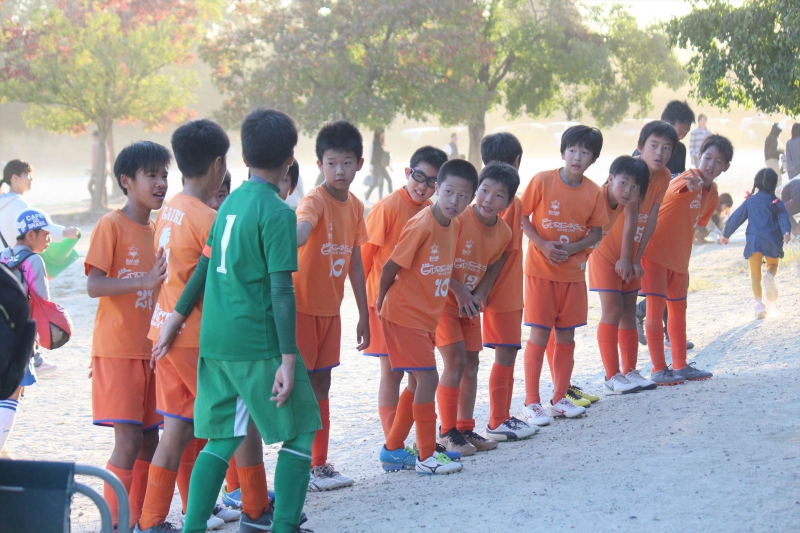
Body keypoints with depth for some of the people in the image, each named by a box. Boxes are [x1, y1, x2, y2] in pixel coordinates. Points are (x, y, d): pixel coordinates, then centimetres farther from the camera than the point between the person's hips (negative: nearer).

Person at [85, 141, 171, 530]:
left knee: (150, 438, 8)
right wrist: (147, 280, -26)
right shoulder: (111, 225, -9)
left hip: (149, 349, 7)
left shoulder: (158, 230, 13)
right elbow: (93, 285, -18)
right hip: (118, 350, -7)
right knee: (129, 439, -11)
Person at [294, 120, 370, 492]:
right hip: (302, 306, -7)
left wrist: (364, 316, 14)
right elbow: (300, 231, -38)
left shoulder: (355, 206, 6)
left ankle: (319, 464, 21)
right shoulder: (315, 200, -16)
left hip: (330, 308, 7)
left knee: (321, 385, 13)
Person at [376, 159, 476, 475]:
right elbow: (391, 266, -15)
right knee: (428, 379, -9)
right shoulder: (422, 226, -21)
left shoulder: (454, 226, 3)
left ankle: (393, 450, 24)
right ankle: (426, 457, -1)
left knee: (417, 383, 14)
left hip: (427, 316, 9)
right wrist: (381, 301, -3)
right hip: (404, 316, -9)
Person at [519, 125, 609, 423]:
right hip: (541, 271, -4)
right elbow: (522, 217, -5)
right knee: (539, 336, -4)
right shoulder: (542, 181, -9)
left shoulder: (593, 192, 0)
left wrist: (572, 248, -12)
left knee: (566, 336, 8)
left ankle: (559, 400, 20)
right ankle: (531, 403, 4)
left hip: (573, 272, 4)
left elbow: (596, 232, 6)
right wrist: (542, 245, -17)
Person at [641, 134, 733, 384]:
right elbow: (678, 186, -45)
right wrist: (692, 184, -68)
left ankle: (680, 366, 25)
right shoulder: (690, 177, -19)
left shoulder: (712, 194, 5)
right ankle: (658, 370, -2)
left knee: (678, 308, 15)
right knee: (656, 307, -6)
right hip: (654, 251, -8)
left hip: (679, 256, 8)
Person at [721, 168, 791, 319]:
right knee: (773, 265, 23)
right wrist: (786, 232, -25)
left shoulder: (750, 201, 12)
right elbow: (783, 217, -10)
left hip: (754, 240, 0)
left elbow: (736, 218, 17)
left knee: (755, 274, 4)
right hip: (772, 241, 0)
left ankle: (759, 302, -14)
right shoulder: (776, 202, 8)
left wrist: (726, 234, 28)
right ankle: (769, 275, -13)